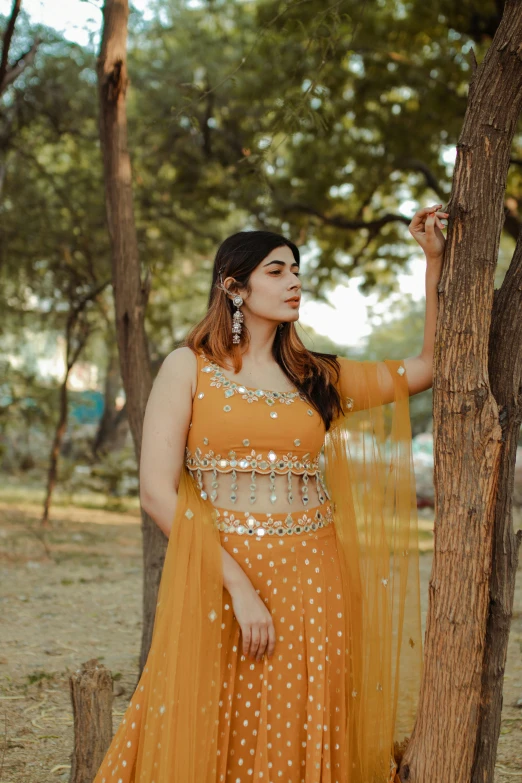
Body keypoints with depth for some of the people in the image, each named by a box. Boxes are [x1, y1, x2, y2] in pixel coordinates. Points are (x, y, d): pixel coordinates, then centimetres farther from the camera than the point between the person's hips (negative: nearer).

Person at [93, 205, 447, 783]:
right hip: (216, 586, -3)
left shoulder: (315, 376, 13)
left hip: (311, 587, 4)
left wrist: (434, 261, 13)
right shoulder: (189, 367, 2)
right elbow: (157, 491, -8)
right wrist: (238, 586, -14)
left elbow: (428, 365, 19)